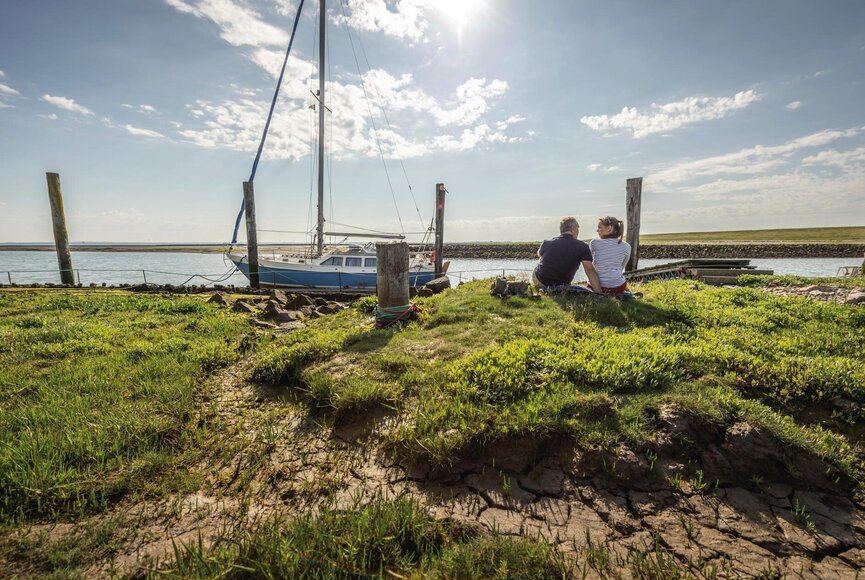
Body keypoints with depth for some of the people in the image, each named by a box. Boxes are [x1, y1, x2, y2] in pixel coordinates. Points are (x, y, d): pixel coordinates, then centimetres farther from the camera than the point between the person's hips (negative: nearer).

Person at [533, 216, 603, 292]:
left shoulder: (547, 243, -7)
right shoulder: (582, 247, -13)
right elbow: (590, 270, -20)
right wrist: (599, 293, -20)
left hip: (539, 281, 2)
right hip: (560, 287, -2)